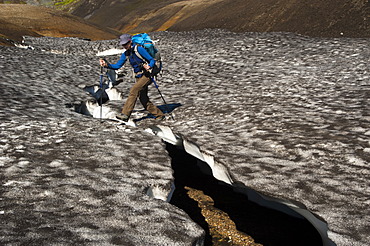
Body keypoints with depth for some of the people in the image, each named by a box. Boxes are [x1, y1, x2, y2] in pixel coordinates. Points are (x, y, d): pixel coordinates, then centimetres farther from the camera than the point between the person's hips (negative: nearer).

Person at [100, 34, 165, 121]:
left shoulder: (139, 49, -12)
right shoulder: (126, 54, 8)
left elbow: (152, 60, -10)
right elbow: (117, 66, 6)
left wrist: (149, 66, -31)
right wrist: (107, 65, -10)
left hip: (146, 76, -8)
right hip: (138, 77, 8)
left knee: (133, 90, -25)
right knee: (143, 100, 8)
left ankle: (125, 114, -28)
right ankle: (159, 115, 24)